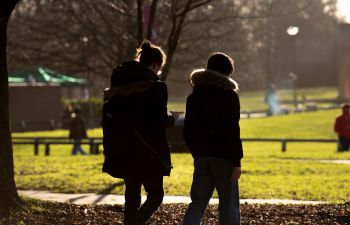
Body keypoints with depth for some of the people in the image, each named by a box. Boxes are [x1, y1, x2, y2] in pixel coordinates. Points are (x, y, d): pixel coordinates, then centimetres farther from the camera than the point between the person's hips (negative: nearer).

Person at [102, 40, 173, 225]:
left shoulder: (118, 83, 9)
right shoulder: (154, 85, -12)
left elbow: (108, 114, 10)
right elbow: (160, 120, -17)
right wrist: (171, 118, 4)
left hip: (122, 151, 6)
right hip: (147, 151, -6)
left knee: (132, 195, 14)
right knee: (155, 195, 2)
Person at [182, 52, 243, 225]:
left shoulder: (194, 96, 10)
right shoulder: (230, 96, -6)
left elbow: (187, 131, 12)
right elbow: (233, 131, -13)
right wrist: (237, 162, -12)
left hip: (201, 156, 5)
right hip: (223, 157, -5)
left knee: (197, 203, 6)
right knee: (229, 204, 4)